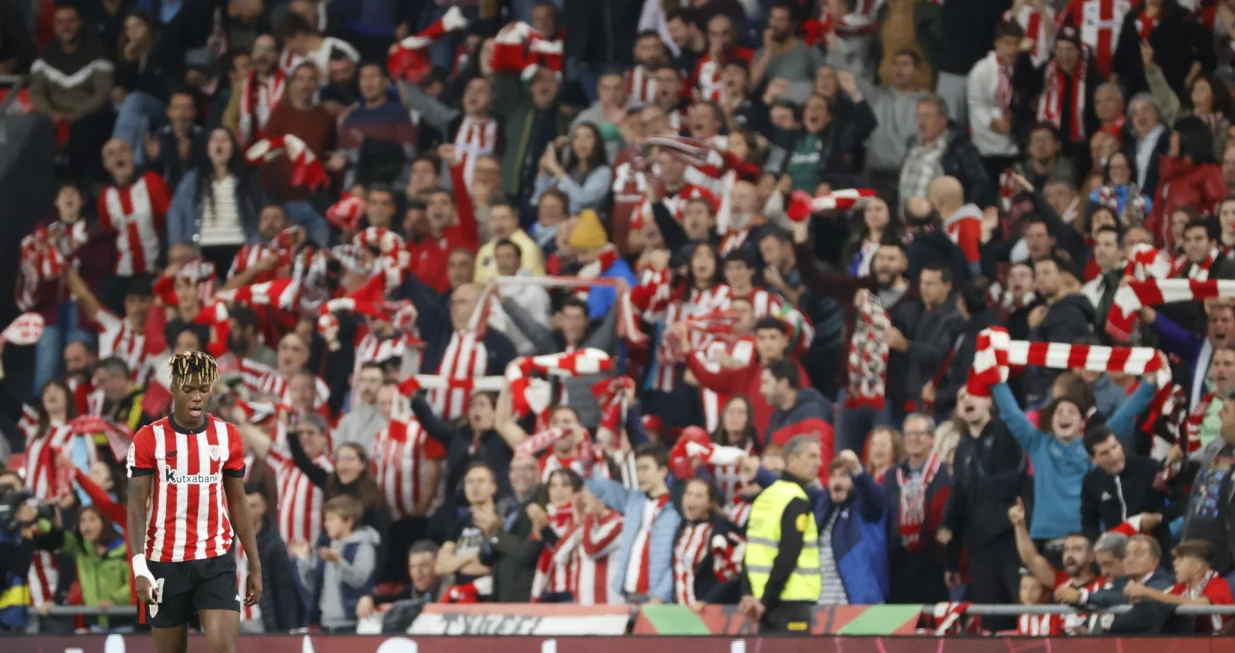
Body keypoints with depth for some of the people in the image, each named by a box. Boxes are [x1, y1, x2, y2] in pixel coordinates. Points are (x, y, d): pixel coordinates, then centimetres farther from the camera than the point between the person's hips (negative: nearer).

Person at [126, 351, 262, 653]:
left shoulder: (227, 436, 4)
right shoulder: (148, 439, -4)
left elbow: (238, 504, 11)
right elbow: (136, 507, -6)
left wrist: (255, 566, 9)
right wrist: (139, 568, -16)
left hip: (216, 561, 1)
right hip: (165, 563, -1)